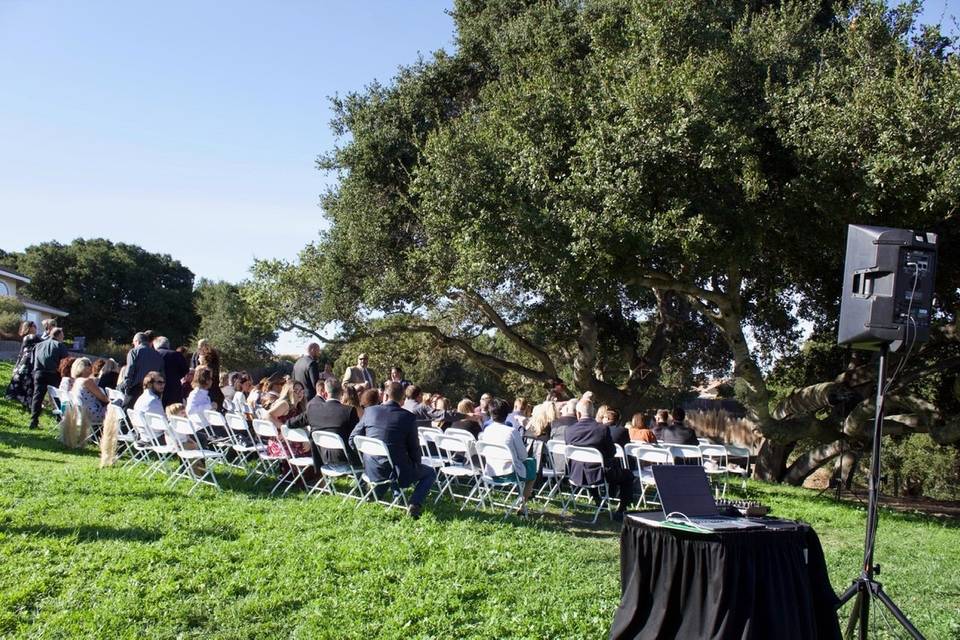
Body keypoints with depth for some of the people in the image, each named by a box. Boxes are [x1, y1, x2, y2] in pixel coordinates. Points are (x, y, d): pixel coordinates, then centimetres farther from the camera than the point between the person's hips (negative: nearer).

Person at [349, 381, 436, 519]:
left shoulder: (370, 411, -2)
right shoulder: (408, 417, -10)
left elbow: (353, 440, 6)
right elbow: (414, 448, -4)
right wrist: (417, 465, 17)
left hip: (372, 471, 5)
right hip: (397, 472, -5)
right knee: (430, 473, 18)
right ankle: (415, 504, -4)